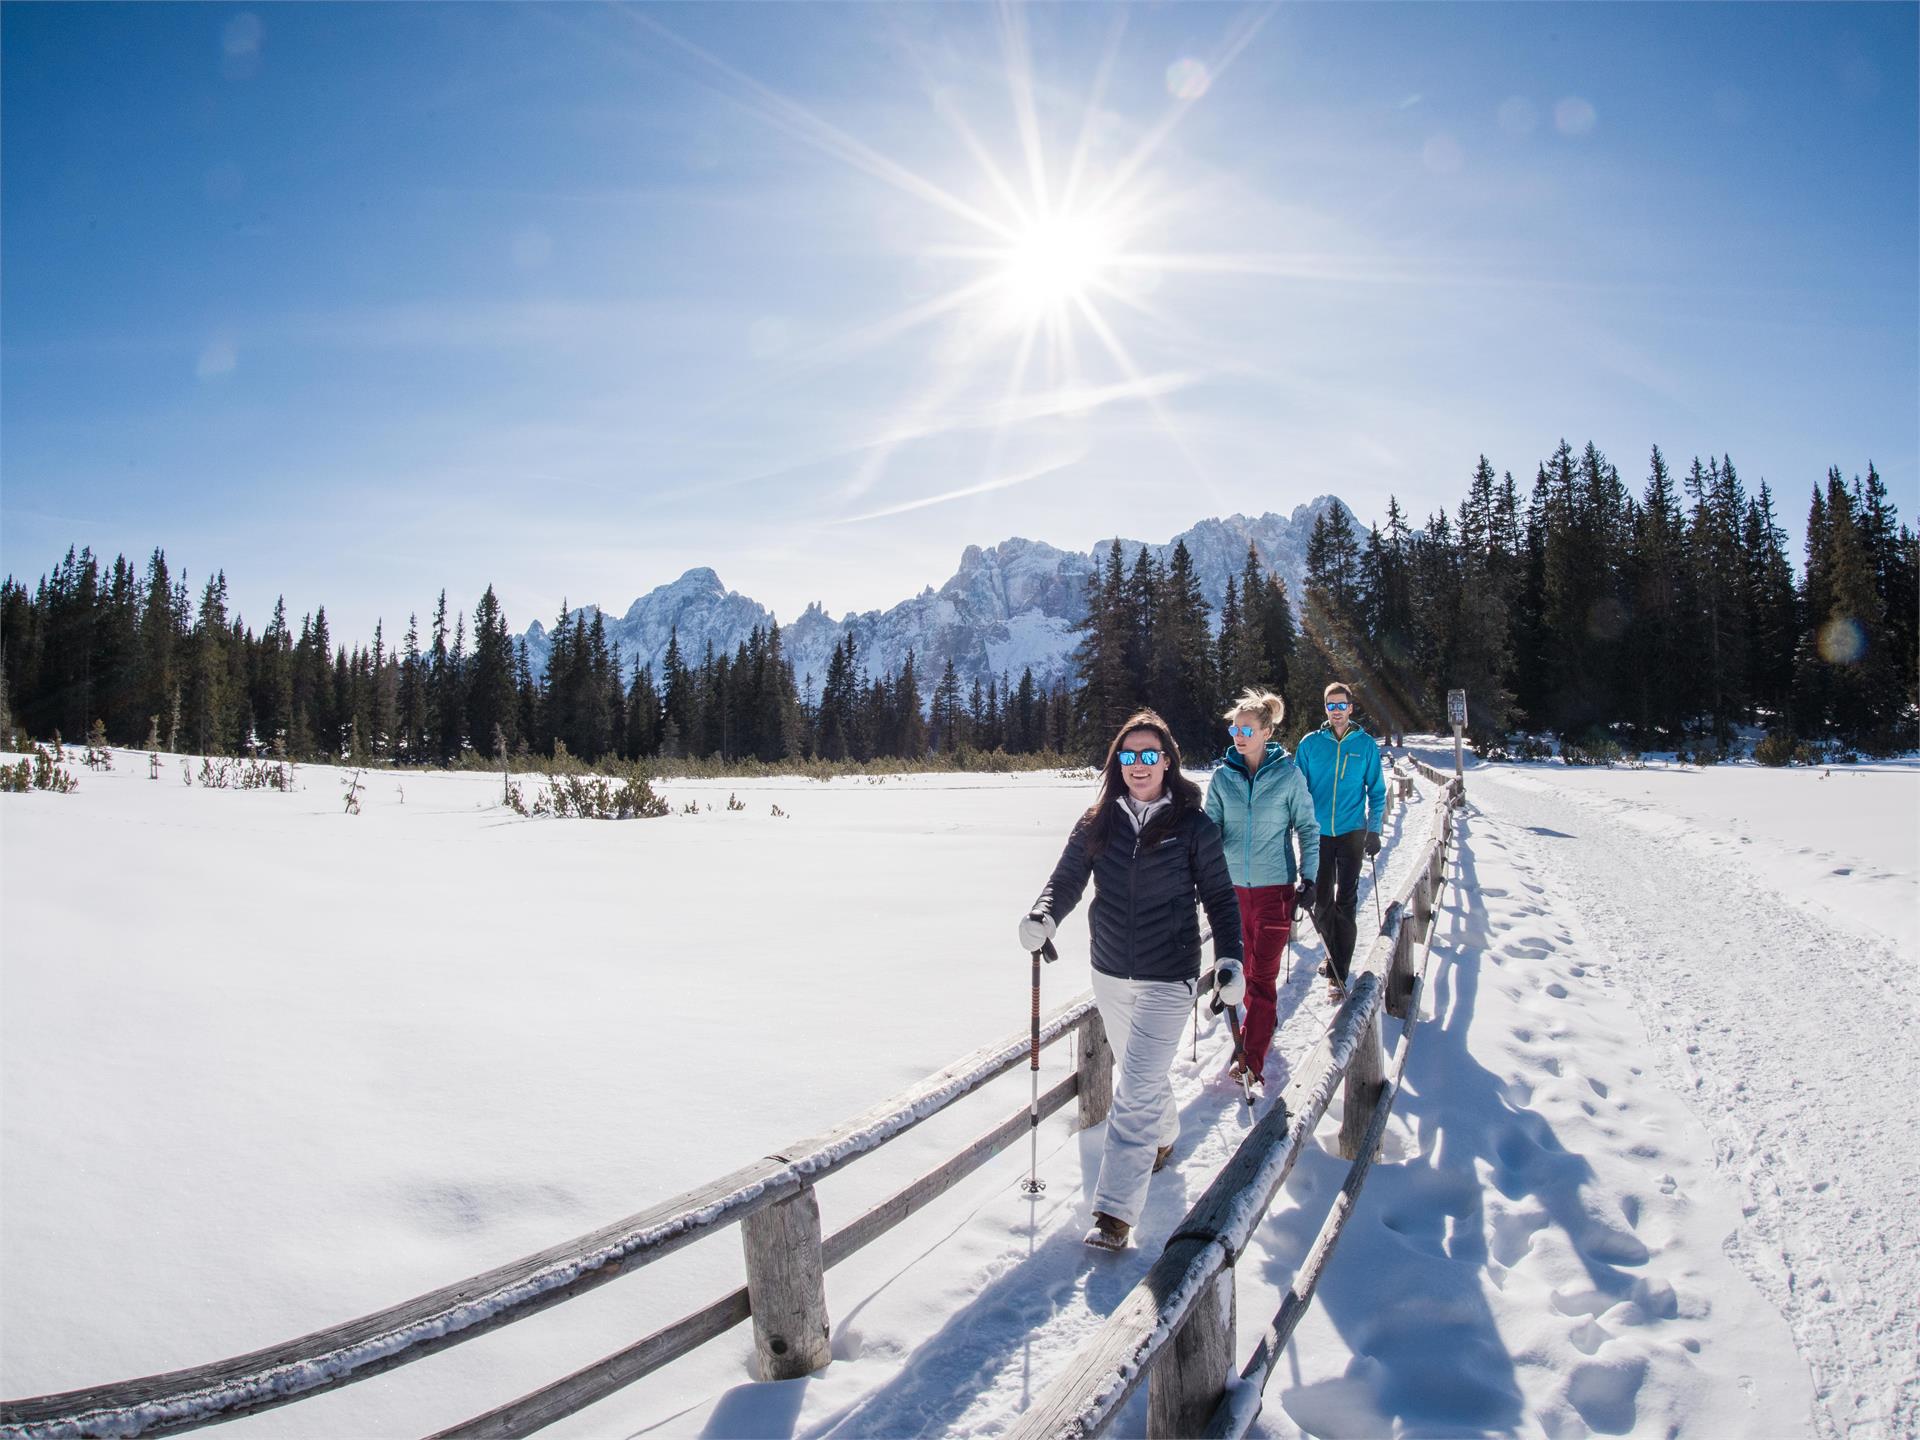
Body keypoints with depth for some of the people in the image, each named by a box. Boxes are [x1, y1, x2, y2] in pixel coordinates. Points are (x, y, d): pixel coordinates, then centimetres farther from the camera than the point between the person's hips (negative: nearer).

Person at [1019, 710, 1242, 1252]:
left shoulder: (1193, 825, -8)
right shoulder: (1097, 823, 0)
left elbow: (1220, 898, -2)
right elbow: (1067, 879, -2)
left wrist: (1230, 960, -13)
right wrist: (1043, 917, -23)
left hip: (1168, 978, -4)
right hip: (1109, 973, 5)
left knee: (1137, 1090, -9)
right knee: (1140, 1071, 24)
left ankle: (1116, 1211, -4)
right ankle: (1164, 1137, 52)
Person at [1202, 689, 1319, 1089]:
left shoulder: (1288, 774, -6)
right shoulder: (1223, 776, 1)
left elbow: (1308, 828, 0)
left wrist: (1309, 878, -6)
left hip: (1275, 885, -3)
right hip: (1233, 884, 4)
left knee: (1263, 974, -6)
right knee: (1246, 965, 16)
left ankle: (1252, 1059, -4)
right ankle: (1263, 1025, 39)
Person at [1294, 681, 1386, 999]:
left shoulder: (1365, 744, 2)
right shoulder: (1310, 743, 2)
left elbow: (1377, 790, 7)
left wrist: (1373, 830, 0)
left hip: (1351, 833, -1)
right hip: (1318, 833, 1)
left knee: (1345, 902, -4)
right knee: (1322, 902, 7)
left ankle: (1338, 972, -1)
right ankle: (1335, 954, 30)